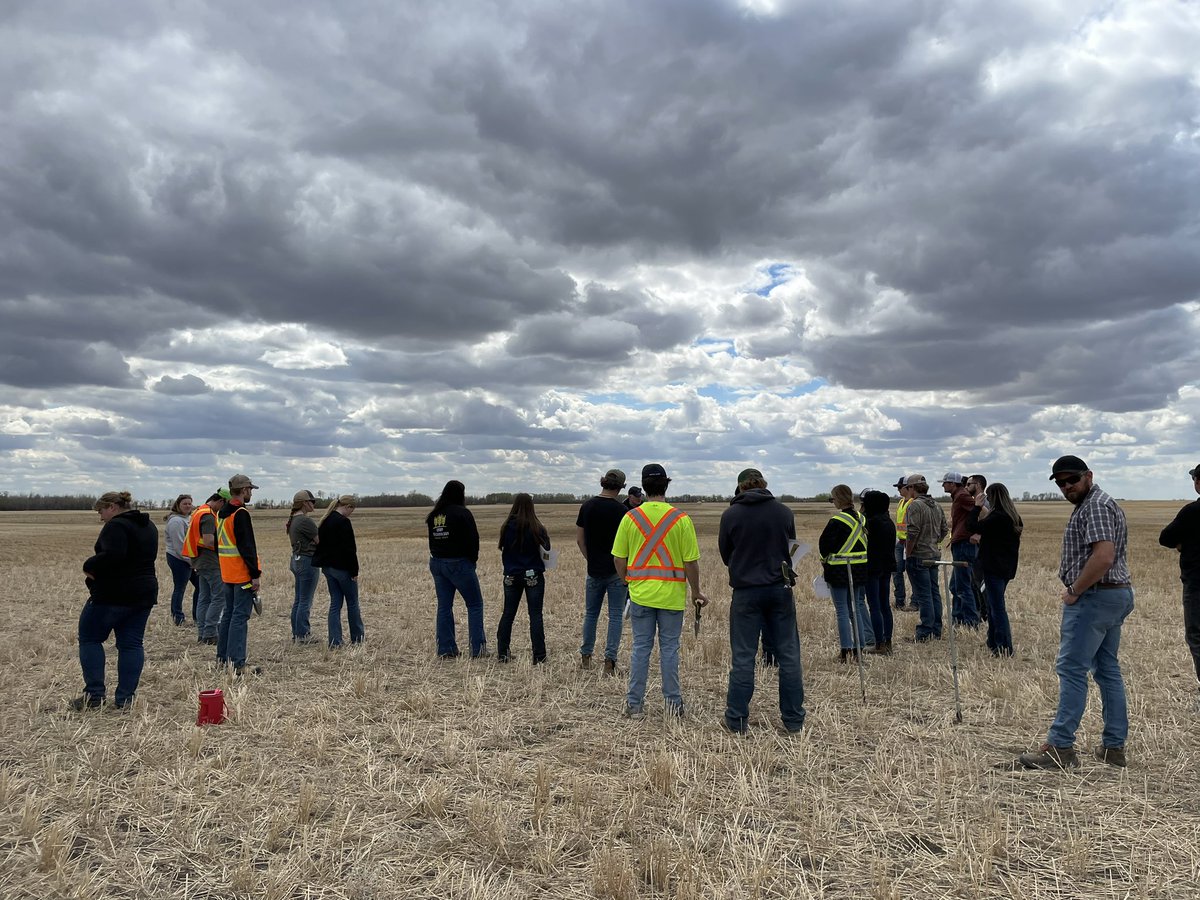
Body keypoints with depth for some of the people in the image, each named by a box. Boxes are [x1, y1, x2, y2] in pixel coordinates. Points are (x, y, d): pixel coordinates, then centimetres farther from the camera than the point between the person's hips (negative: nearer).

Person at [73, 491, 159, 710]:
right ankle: (125, 698, 8)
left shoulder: (115, 526, -14)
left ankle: (94, 693, 6)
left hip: (113, 594, -8)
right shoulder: (148, 526, 14)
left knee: (89, 638, 9)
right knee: (131, 644, 8)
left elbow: (112, 556, -29)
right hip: (145, 593, 8)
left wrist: (90, 566, -12)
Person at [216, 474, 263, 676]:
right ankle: (237, 664, -7)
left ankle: (222, 658, 24)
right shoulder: (241, 514, -17)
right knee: (240, 617, -7)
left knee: (228, 613, 17)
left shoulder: (221, 513, 13)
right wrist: (255, 574, -18)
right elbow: (247, 547, -20)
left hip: (227, 574, 9)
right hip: (242, 574, -9)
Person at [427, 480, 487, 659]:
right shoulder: (462, 513, -12)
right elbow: (473, 539, -12)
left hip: (436, 563, 6)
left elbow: (433, 540, 11)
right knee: (475, 604, 3)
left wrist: (438, 558, 11)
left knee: (444, 606, 10)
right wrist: (473, 559, 3)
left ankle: (445, 650, 12)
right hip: (459, 563, -6)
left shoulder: (434, 515, 9)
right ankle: (477, 648, 0)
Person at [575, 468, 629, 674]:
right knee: (615, 616, 4)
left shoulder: (587, 506, 1)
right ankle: (609, 661, 2)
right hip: (617, 571, -4)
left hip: (594, 570, 4)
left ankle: (585, 657, 24)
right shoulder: (621, 510, -12)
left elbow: (579, 539, 5)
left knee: (591, 613, 17)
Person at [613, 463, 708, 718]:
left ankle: (634, 704, 15)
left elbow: (619, 559, 0)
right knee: (669, 648, 9)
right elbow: (691, 562, -7)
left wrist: (629, 582, 18)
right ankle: (673, 703, 18)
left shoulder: (631, 517, -4)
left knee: (641, 648, 9)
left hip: (640, 594, 1)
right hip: (672, 595, -1)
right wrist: (696, 591, 7)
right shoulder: (680, 518, -9)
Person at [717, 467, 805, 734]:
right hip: (781, 589, 2)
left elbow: (725, 555, 6)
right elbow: (791, 550, 12)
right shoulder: (784, 512, 0)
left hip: (746, 591, -2)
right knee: (788, 654, 10)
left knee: (743, 657, 5)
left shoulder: (730, 515, -6)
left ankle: (737, 720, 11)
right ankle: (794, 720, 16)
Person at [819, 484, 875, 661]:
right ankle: (859, 648, 16)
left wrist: (825, 560, 7)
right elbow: (864, 542, 13)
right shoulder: (861, 519, 6)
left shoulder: (836, 520, -17)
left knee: (842, 610, -1)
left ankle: (846, 650, -2)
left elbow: (824, 544, -11)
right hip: (859, 568, 7)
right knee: (855, 607, 14)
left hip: (839, 569, -7)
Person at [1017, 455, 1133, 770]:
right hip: (1117, 594, 11)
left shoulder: (1095, 507, -15)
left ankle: (1060, 747, -7)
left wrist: (1074, 591, -17)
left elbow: (1103, 557, -26)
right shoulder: (1099, 504, 19)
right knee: (1108, 669, 13)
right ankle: (1113, 746, 20)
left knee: (1071, 669, -9)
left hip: (1094, 597, -11)